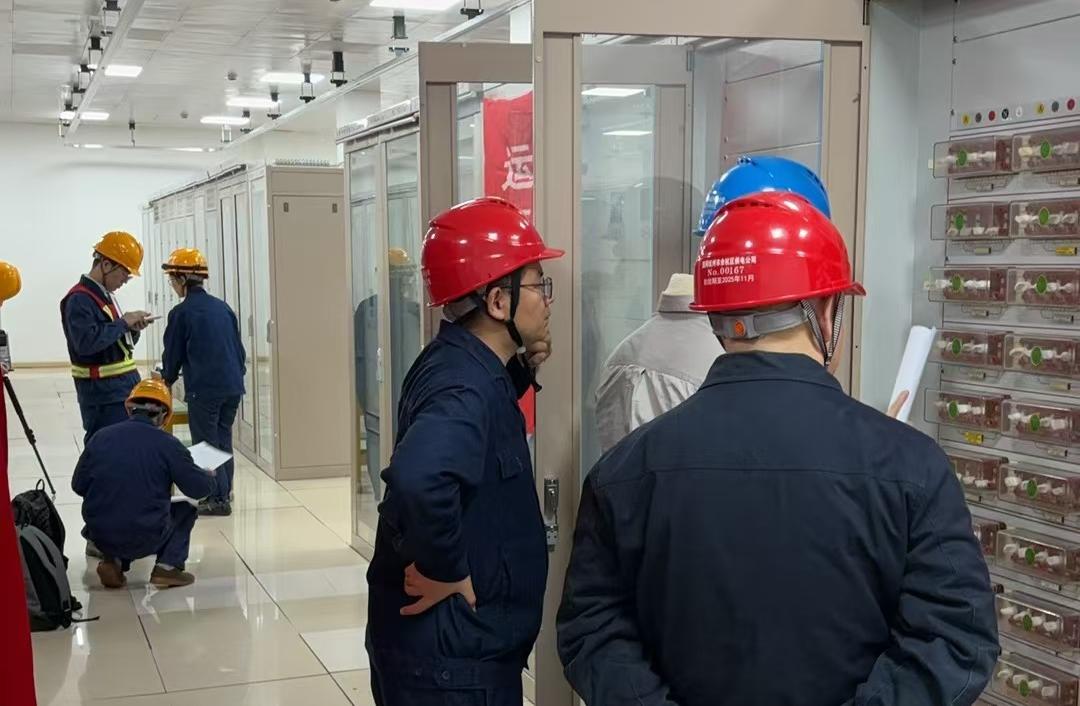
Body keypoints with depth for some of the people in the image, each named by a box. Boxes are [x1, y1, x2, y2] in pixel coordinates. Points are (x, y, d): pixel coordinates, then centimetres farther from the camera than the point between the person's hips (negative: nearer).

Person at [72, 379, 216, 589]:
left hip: (100, 537, 4)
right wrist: (209, 476, 18)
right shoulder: (167, 444, -9)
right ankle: (168, 566, 4)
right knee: (186, 509, 22)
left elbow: (78, 486, 6)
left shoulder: (100, 437, 1)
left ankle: (113, 561, 11)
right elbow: (199, 488, -5)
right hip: (146, 540, -4)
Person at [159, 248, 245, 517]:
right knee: (223, 440, 16)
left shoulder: (181, 312, -7)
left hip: (203, 389, -6)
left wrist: (166, 380, 18)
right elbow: (239, 347, 15)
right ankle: (224, 493, 22)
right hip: (233, 385, 6)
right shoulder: (222, 307, 10)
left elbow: (173, 353, 1)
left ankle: (217, 499, 2)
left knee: (206, 443, 3)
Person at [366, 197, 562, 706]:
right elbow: (419, 478, -44)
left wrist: (518, 372, 7)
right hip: (452, 655, -9)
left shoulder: (461, 362, 4)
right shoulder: (467, 384, -25)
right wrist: (446, 571, -29)